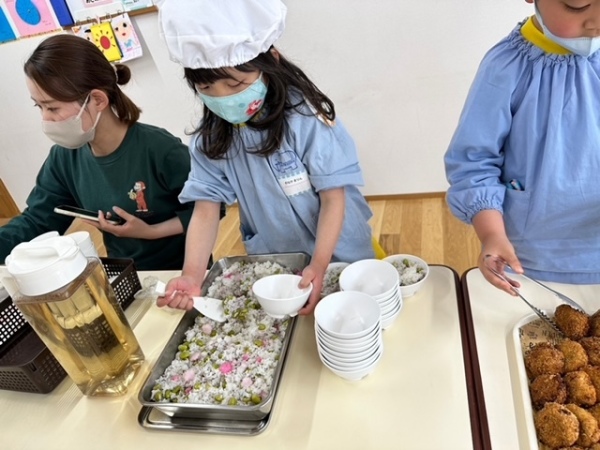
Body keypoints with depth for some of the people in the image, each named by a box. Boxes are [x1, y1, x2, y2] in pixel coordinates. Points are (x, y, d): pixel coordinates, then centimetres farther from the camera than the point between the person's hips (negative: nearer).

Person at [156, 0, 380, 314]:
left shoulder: (305, 116, -22)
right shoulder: (209, 138, -11)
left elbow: (333, 198, -19)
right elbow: (206, 210, -13)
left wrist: (319, 266, -29)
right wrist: (192, 275, -28)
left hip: (338, 257, -3)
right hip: (273, 267, 3)